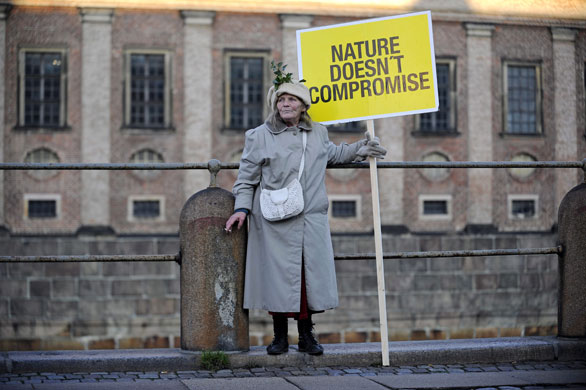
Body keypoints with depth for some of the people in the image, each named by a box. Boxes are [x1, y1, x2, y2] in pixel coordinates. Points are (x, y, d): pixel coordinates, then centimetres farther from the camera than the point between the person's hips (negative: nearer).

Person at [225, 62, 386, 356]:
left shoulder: (318, 133, 13)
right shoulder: (259, 136, 3)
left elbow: (332, 154, 36)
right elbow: (247, 177, 5)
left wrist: (360, 149, 28)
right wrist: (242, 207, -6)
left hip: (312, 220, 3)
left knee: (310, 274, 3)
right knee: (278, 275, -2)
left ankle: (306, 336, 15)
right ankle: (280, 336, 11)